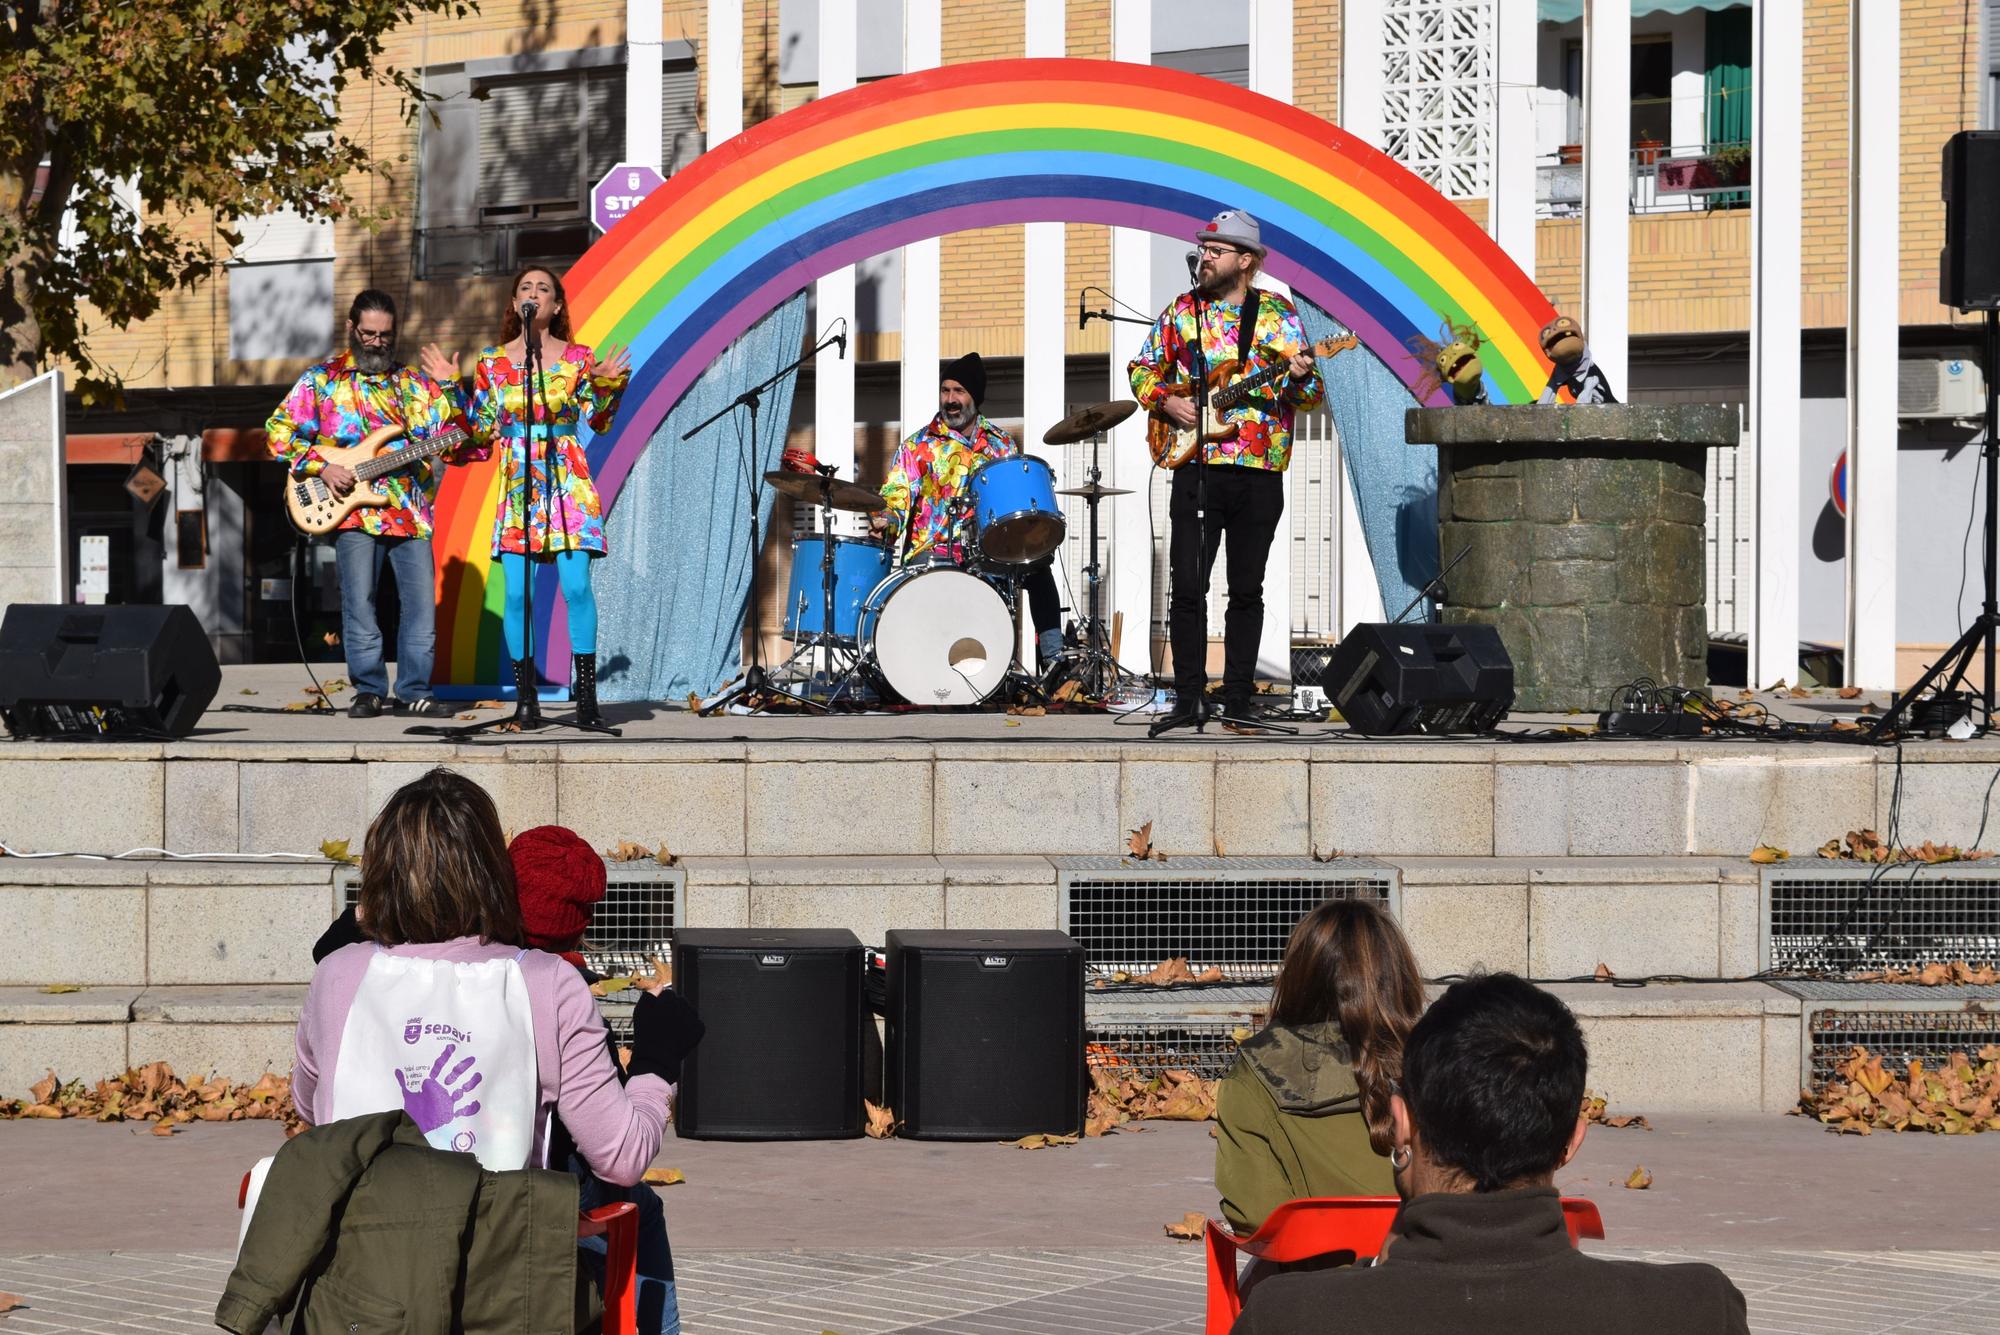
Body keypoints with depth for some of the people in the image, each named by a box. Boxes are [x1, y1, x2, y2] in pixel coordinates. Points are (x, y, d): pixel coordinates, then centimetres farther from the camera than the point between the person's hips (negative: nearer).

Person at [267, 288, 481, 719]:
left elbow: (460, 437, 11)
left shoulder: (415, 383, 14)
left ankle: (414, 690, 8)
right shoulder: (322, 380, 7)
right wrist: (321, 468, -8)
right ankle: (369, 690, 5)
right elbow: (279, 431, 3)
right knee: (359, 605, -4)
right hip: (353, 510, -2)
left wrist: (451, 390, -8)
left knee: (421, 603, -1)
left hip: (411, 509, 2)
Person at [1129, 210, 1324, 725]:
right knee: (1188, 586, -4)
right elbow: (1142, 369, 15)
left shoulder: (1280, 315, 4)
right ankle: (1189, 696, 2)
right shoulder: (1182, 311, 8)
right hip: (1197, 467, 1)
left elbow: (1311, 394, 2)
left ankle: (1238, 696, 12)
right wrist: (1166, 401, -3)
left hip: (1260, 472, -1)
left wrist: (1300, 378, -20)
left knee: (1247, 589, 5)